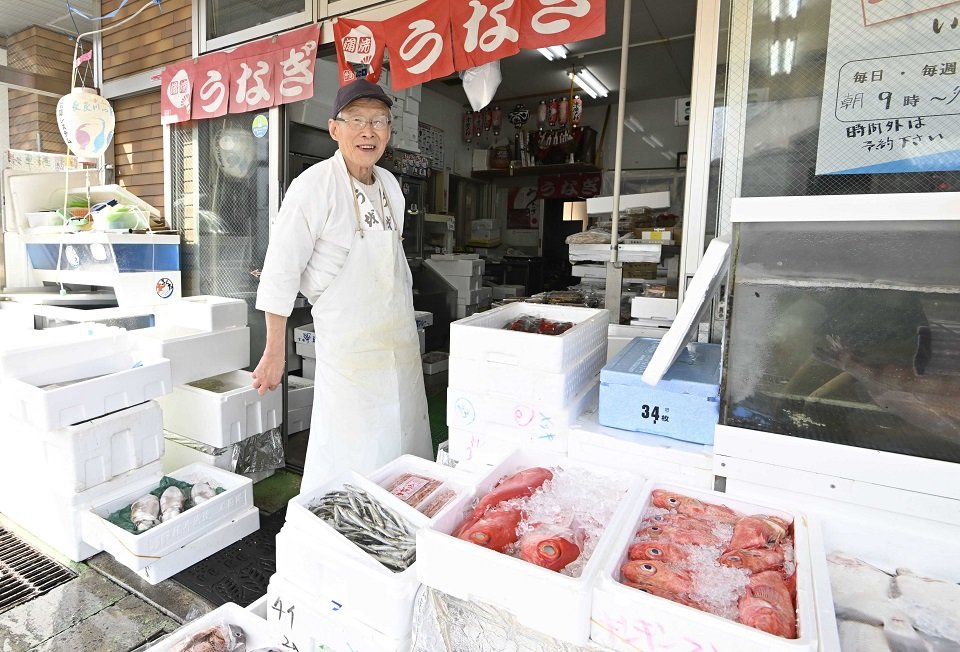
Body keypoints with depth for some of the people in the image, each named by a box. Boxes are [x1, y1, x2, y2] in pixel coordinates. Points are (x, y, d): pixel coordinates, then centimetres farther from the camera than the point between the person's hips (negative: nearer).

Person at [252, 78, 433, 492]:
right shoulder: (315, 185, -12)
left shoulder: (390, 185, 9)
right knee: (348, 460, -2)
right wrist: (275, 352, -12)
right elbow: (281, 269, -12)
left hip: (401, 340, 7)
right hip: (348, 344, -7)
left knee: (405, 449, 15)